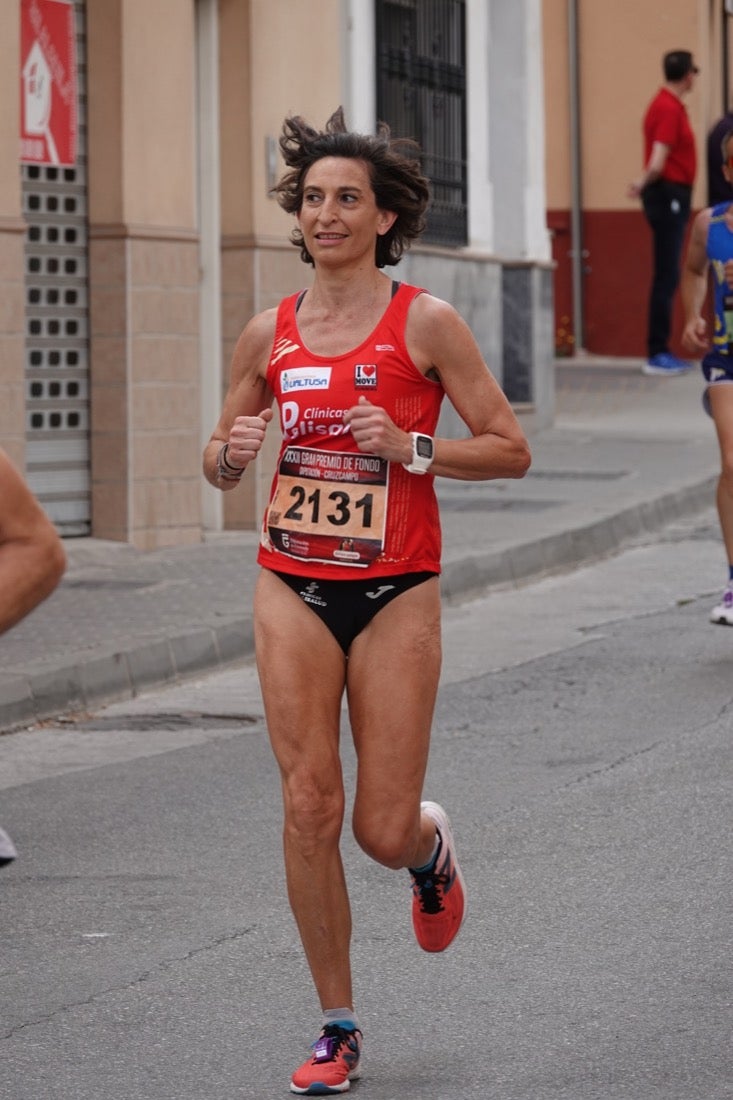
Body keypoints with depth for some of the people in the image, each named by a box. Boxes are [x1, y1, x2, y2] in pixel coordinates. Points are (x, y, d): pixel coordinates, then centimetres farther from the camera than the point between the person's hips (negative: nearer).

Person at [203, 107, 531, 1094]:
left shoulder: (425, 323, -5)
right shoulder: (269, 334, 5)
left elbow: (511, 451, -4)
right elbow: (221, 463, 15)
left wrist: (410, 450, -18)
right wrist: (230, 452, -8)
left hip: (396, 594, -2)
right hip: (294, 589, 3)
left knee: (384, 831, -2)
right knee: (309, 806, -6)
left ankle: (431, 847, 38)